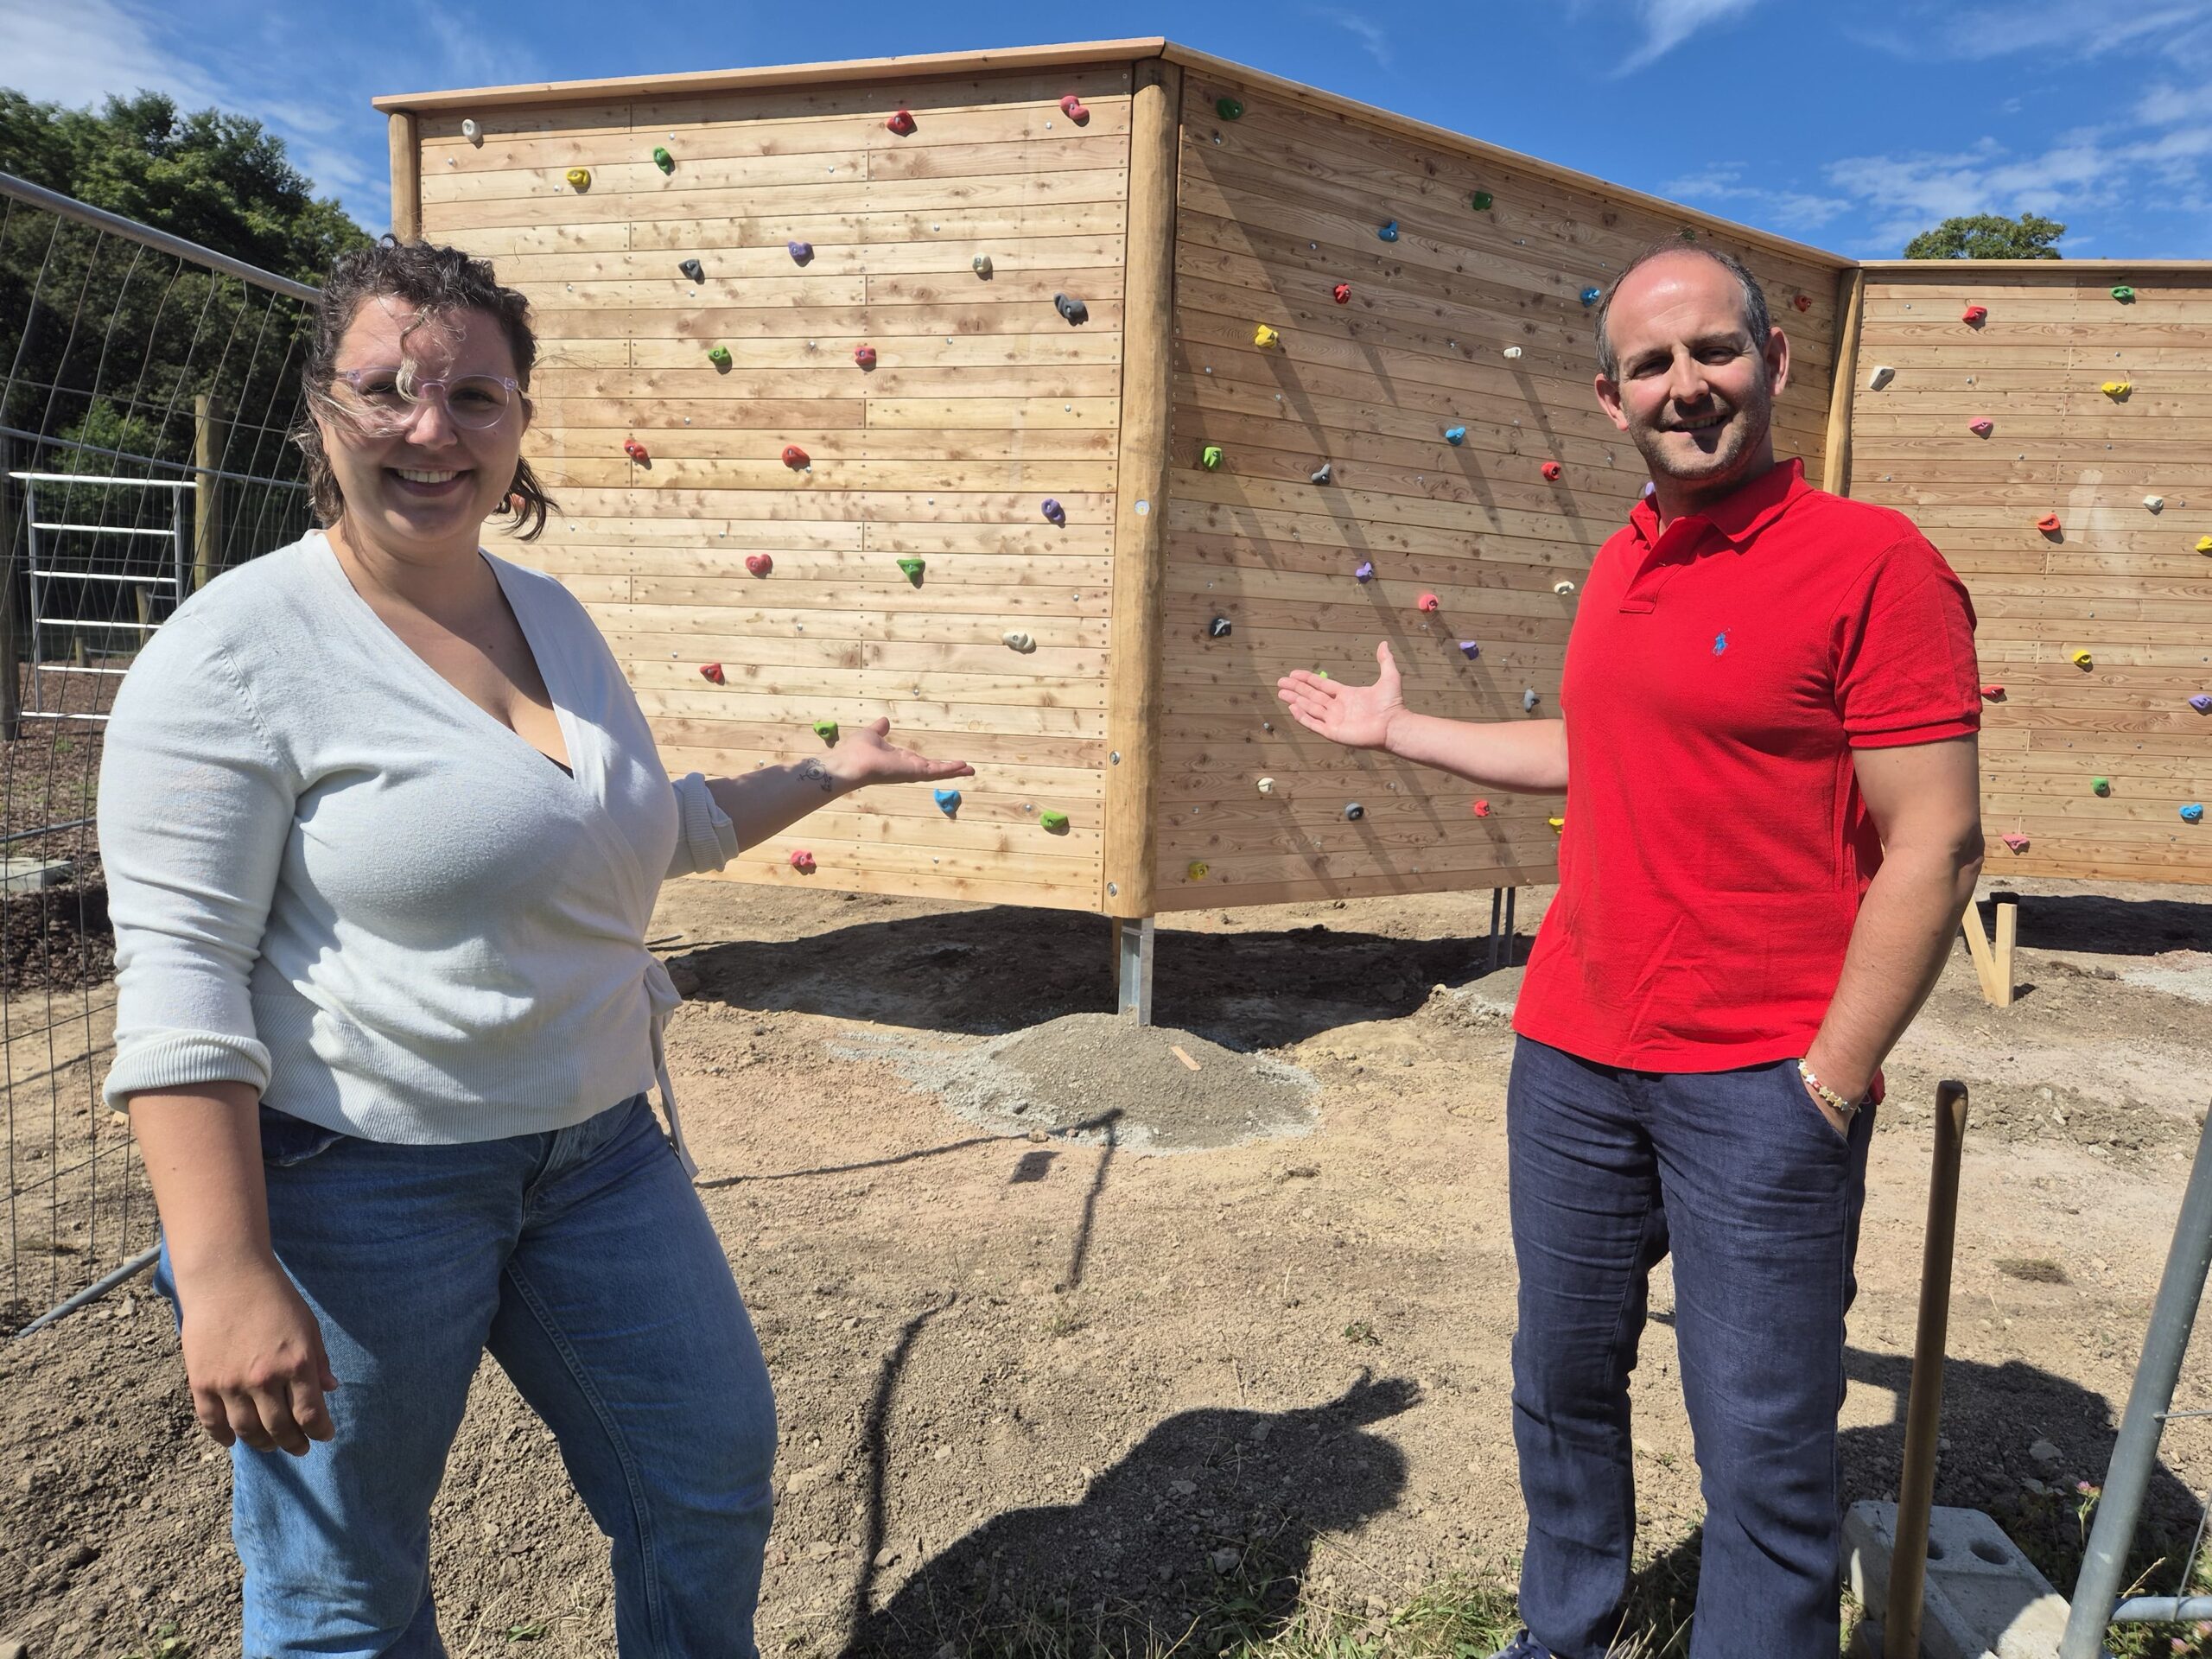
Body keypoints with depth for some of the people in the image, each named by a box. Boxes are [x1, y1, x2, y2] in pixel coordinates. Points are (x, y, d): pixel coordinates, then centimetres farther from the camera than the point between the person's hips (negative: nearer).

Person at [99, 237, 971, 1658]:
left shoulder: (553, 614, 7)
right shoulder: (239, 649, -14)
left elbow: (656, 827, 22)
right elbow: (179, 974, -18)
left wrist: (833, 771, 21)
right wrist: (224, 1275, -22)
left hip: (601, 1150, 7)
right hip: (354, 1182, -6)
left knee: (715, 1476, 17)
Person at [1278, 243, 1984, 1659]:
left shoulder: (1872, 558, -11)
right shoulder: (1623, 563, 10)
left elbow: (1936, 847, -13)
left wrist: (1826, 1087, -15)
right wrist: (1399, 730, 25)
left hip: (1759, 1087, -6)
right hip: (1572, 1058, 7)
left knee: (1764, 1450, 5)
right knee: (1563, 1383, 19)